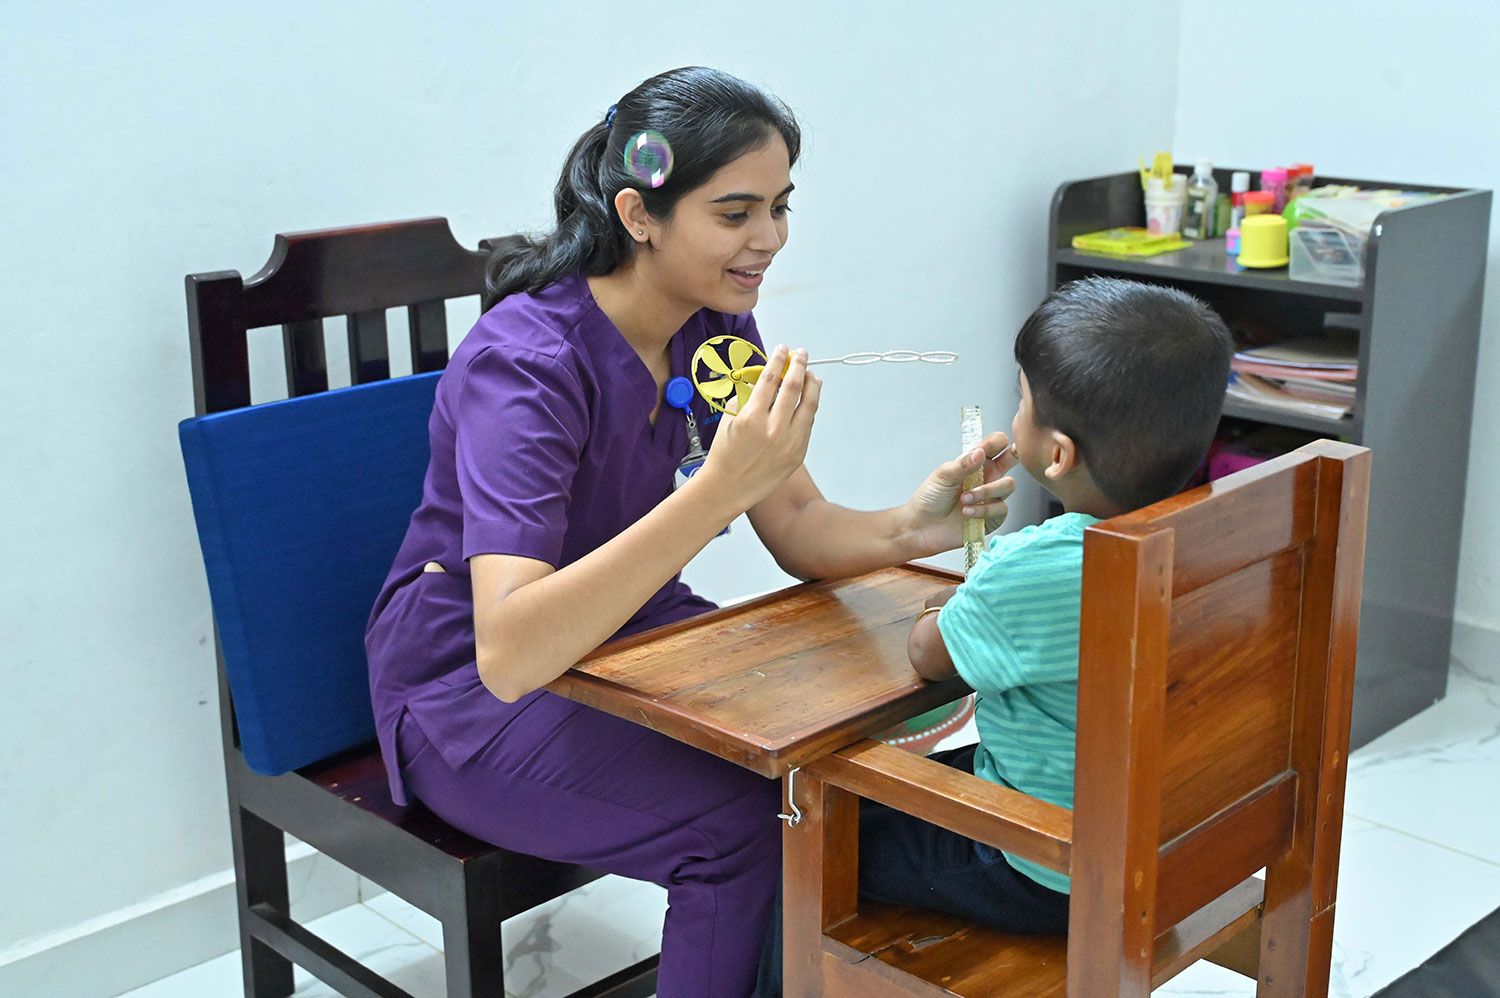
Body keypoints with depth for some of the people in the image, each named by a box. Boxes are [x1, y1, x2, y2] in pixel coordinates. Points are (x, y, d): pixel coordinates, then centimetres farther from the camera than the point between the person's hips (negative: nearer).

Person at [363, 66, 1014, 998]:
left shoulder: (717, 324, -5)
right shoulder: (527, 362, -28)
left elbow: (800, 530, -5)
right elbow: (509, 653, -39)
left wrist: (910, 527, -27)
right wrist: (720, 488, -47)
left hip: (617, 631, 7)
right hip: (466, 689, -7)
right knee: (752, 824, -24)